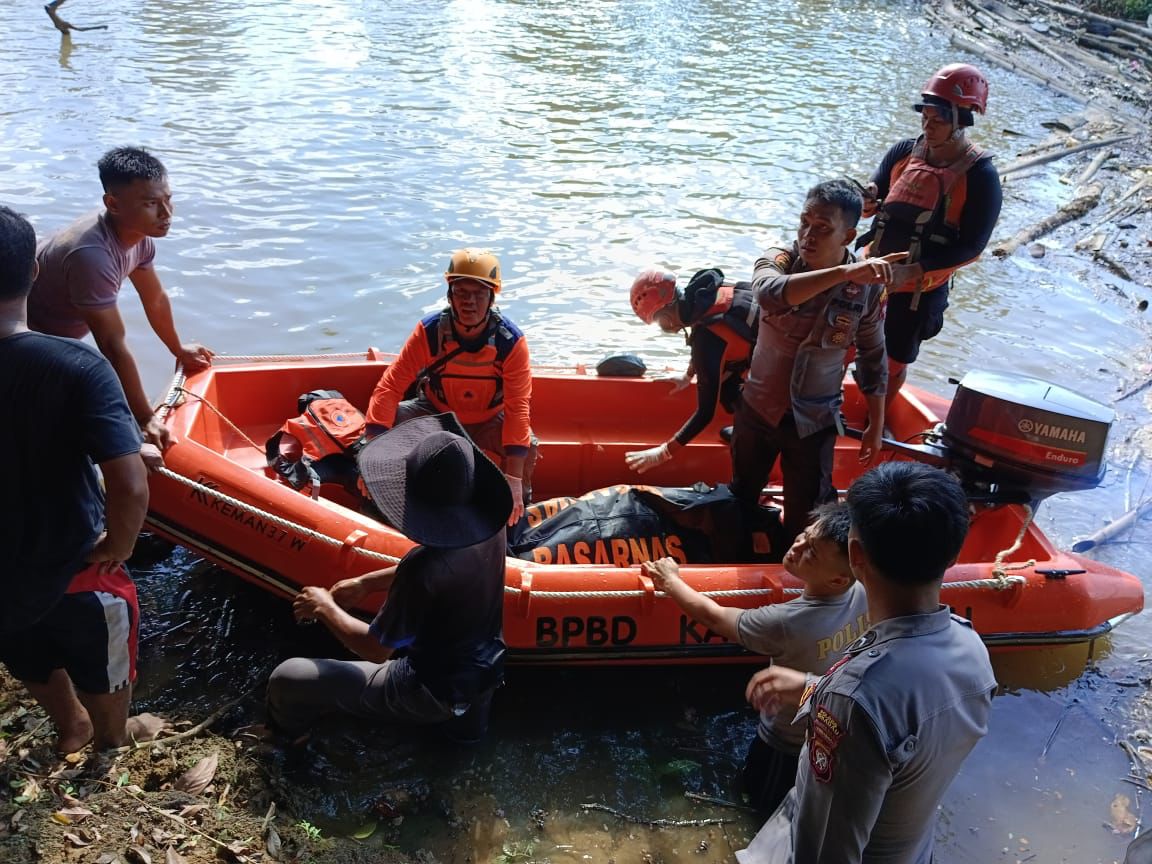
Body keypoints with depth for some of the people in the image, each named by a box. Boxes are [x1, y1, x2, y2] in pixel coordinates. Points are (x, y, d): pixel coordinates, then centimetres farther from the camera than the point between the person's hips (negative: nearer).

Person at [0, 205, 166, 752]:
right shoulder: (77, 367, -28)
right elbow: (130, 487, -34)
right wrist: (118, 547, -14)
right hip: (71, 570, -3)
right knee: (102, 669, 28)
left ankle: (70, 726, 60)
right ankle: (113, 738, 55)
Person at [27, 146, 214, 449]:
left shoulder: (138, 235, -12)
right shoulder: (92, 255, -39)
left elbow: (155, 299, 6)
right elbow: (114, 346, -35)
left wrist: (179, 350, 18)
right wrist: (145, 420, -31)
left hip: (59, 339, 8)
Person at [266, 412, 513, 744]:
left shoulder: (422, 570, -36)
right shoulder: (489, 525, -15)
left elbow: (375, 650, -21)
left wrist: (325, 608, -4)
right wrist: (366, 583, 8)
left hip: (434, 694, -6)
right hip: (485, 673, 7)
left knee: (287, 678, 5)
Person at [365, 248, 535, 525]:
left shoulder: (511, 341, -26)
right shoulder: (430, 331, -24)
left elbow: (518, 408, -31)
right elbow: (390, 386, -27)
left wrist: (514, 480, -40)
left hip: (488, 422, -1)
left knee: (527, 445, -30)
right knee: (388, 420, -25)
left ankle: (521, 509, 1)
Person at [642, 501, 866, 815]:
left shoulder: (786, 623, -38)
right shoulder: (865, 593, -24)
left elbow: (712, 616, -20)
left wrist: (670, 581, -4)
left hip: (788, 745, -5)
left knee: (767, 804, 26)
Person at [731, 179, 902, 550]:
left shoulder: (868, 288, -15)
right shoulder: (779, 259, -17)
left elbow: (873, 360, -1)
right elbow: (769, 292, -43)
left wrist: (876, 426, 4)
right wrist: (842, 273, -52)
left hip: (814, 422, -1)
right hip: (757, 408, 1)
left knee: (804, 516, 12)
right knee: (743, 497, 24)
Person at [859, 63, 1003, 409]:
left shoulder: (981, 176, -17)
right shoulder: (904, 152, -5)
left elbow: (971, 248, -19)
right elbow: (872, 203, 0)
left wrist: (913, 270, -30)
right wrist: (867, 198, -26)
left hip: (922, 289, -3)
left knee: (894, 363, 13)